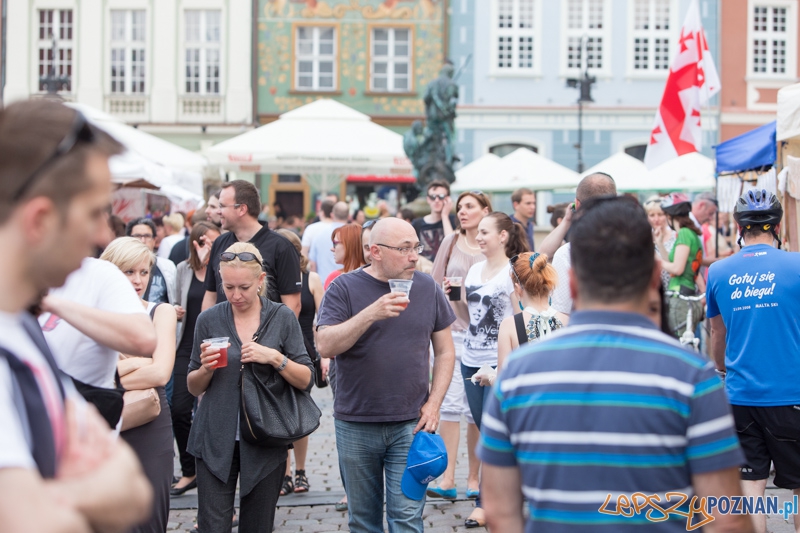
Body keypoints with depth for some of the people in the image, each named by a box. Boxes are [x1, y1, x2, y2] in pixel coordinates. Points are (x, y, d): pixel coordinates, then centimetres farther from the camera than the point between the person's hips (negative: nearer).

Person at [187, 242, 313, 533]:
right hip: (216, 441, 0)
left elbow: (307, 380, 0)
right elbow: (193, 387, 10)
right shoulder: (209, 320, 3)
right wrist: (205, 369, -11)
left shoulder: (283, 318, 1)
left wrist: (275, 358, -16)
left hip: (265, 444, 0)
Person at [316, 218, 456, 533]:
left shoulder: (427, 288, 4)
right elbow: (325, 346, -16)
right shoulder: (344, 288, -4)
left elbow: (444, 351, 9)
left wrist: (434, 403, -1)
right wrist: (371, 314, -27)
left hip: (410, 424, 1)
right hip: (355, 425, 0)